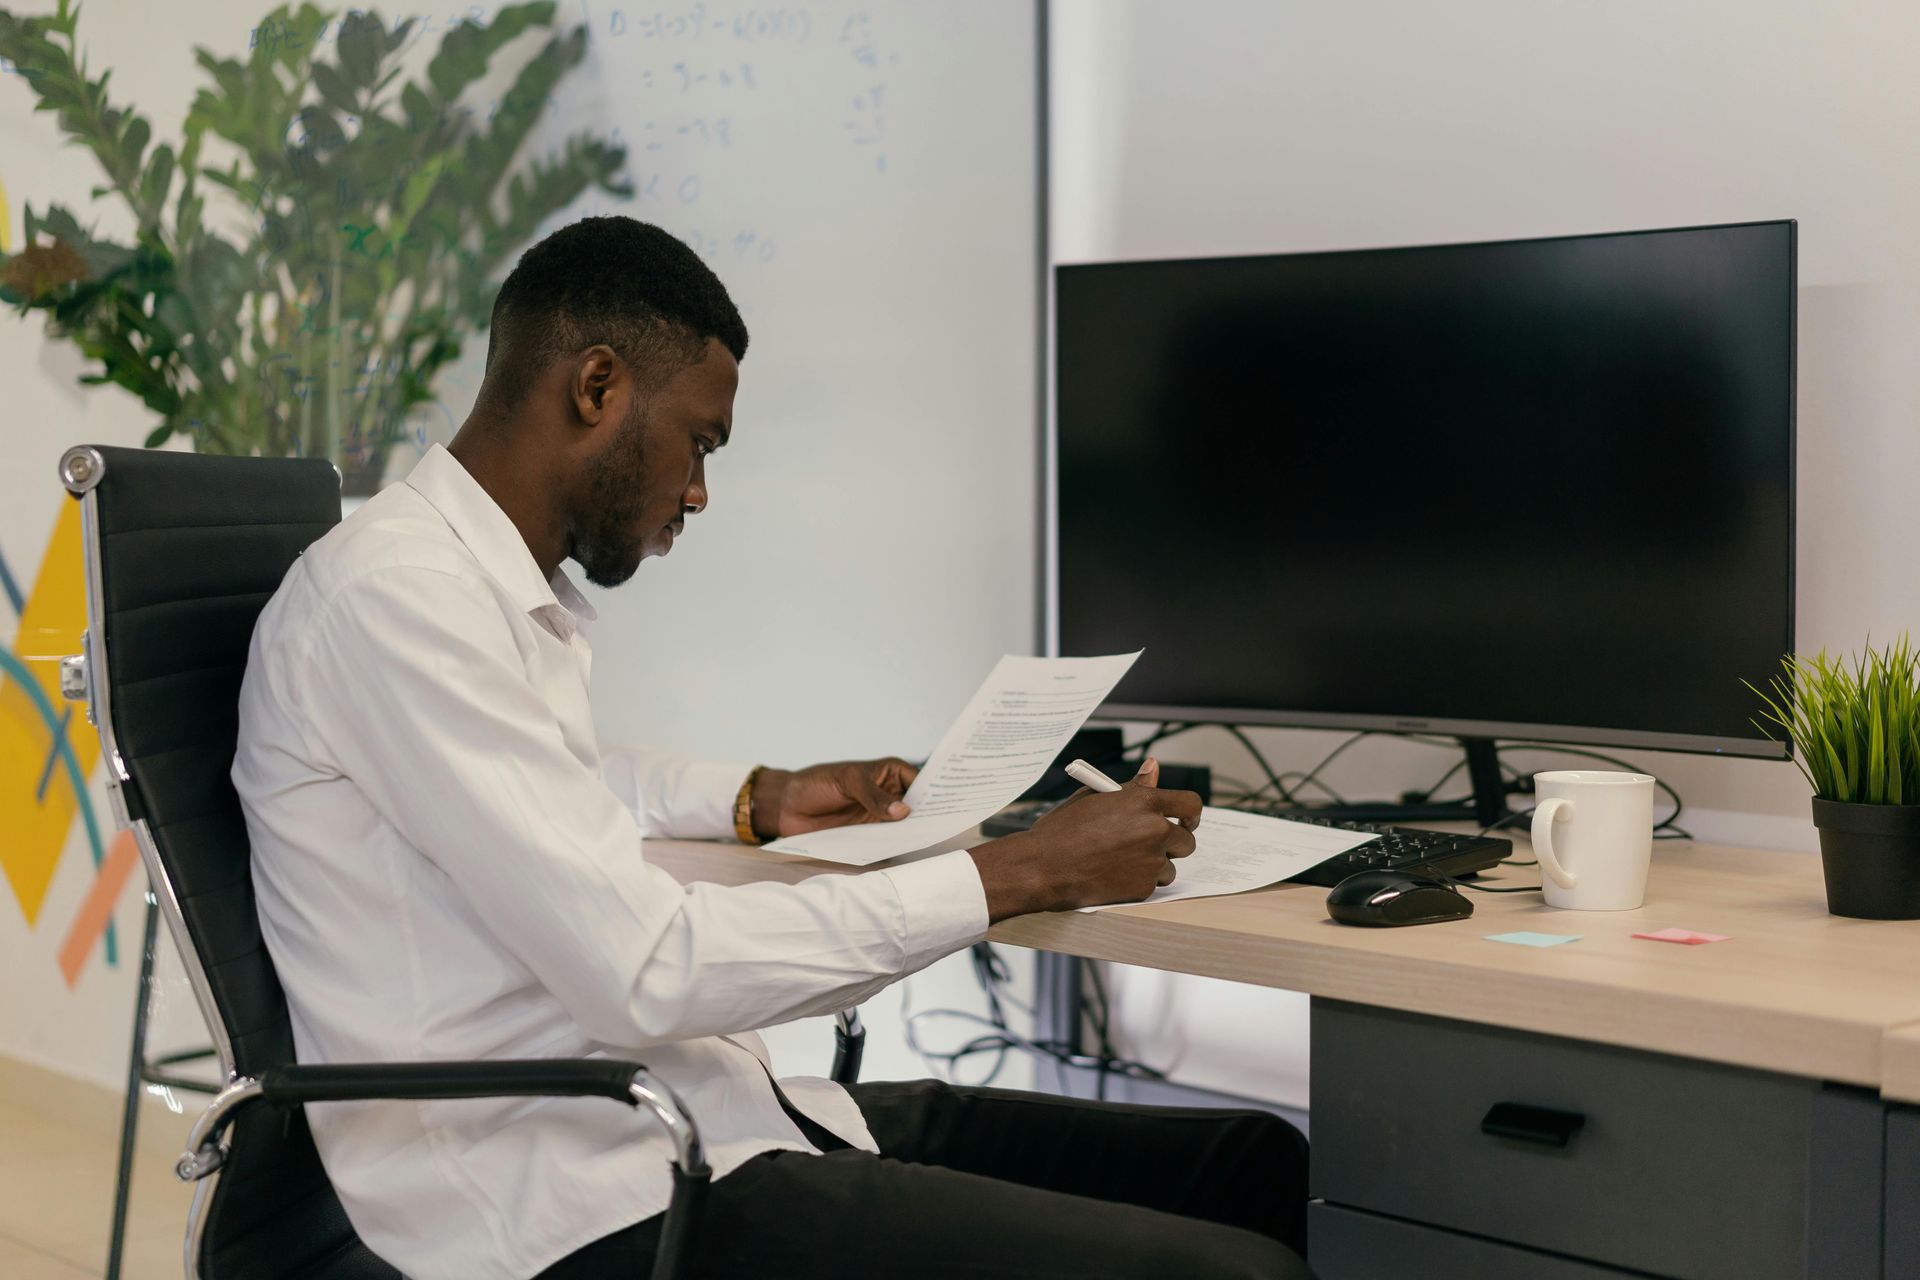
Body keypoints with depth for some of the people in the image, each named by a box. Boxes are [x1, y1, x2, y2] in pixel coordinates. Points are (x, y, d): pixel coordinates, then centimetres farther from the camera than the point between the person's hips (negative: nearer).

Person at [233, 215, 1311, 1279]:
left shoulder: (511, 586, 15)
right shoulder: (391, 596, -15)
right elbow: (645, 971, -22)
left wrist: (760, 801, 23)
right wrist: (1017, 876, -15)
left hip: (691, 1117, 10)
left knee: (1256, 1164, 2)